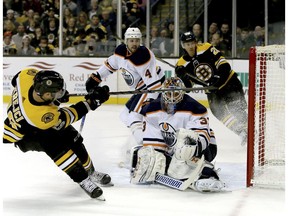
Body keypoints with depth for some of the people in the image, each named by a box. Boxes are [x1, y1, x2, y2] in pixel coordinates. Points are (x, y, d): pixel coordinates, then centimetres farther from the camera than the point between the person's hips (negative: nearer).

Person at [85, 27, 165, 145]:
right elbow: (110, 65, 15)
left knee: (134, 117, -22)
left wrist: (150, 101, -36)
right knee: (125, 116, 12)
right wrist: (95, 77, 12)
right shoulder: (121, 51, -2)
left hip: (152, 89, -9)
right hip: (140, 89, 9)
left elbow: (153, 81, -29)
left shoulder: (143, 56, -26)